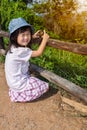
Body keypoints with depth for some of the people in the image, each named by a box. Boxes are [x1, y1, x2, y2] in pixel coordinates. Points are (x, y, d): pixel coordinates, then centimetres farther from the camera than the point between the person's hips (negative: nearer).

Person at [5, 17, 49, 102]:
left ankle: (15, 90, 19)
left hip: (13, 80, 9)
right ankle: (18, 95, 3)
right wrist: (45, 39, -11)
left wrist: (32, 37, 11)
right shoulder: (20, 51, -31)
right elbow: (39, 53, -22)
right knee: (45, 86, -1)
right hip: (19, 83, -9)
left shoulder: (13, 47, -4)